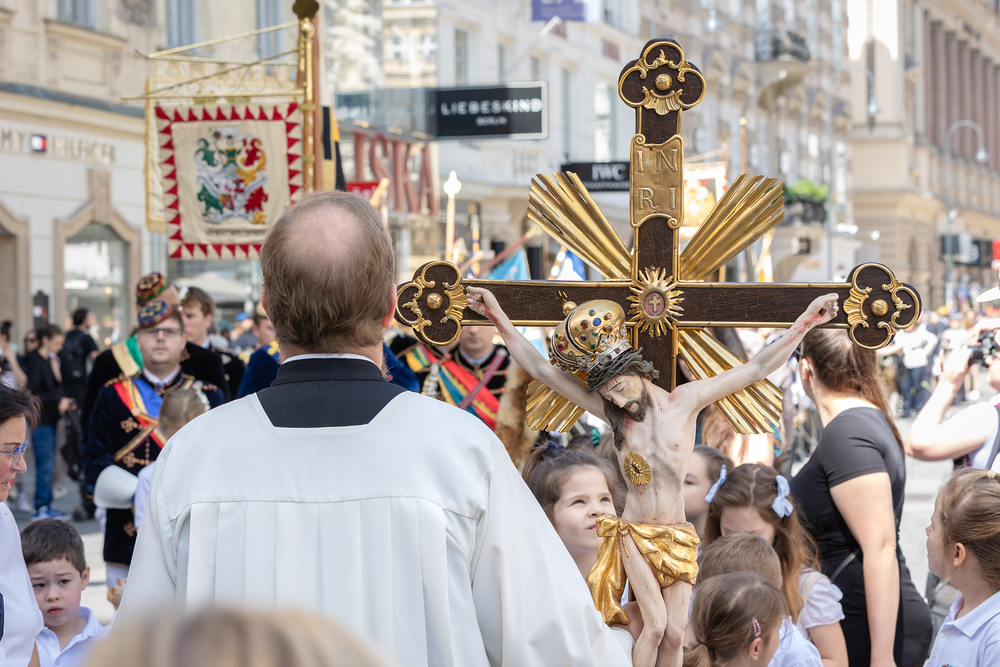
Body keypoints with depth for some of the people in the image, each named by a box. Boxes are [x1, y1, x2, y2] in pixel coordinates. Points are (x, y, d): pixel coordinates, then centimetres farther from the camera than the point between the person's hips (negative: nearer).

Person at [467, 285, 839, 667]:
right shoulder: (613, 413, 0)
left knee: (675, 633, -2)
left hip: (676, 535, 1)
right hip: (635, 534, -1)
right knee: (655, 625, -13)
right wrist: (497, 316, -5)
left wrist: (806, 321, -11)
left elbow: (756, 369, -3)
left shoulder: (686, 400, -1)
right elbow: (541, 369, -1)